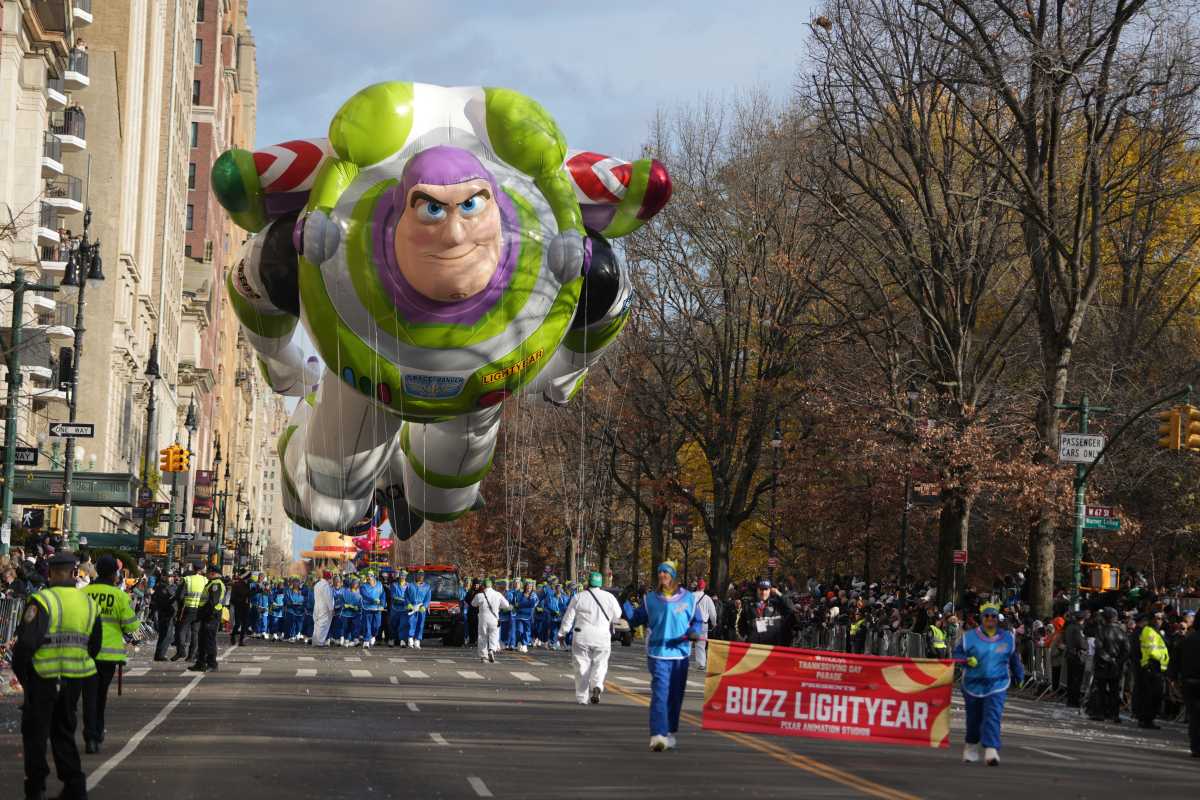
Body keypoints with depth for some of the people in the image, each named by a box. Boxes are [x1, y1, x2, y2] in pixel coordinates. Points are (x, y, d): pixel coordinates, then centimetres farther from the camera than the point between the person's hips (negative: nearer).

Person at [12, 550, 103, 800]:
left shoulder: (42, 601, -15)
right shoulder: (89, 604, 5)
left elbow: (26, 641, -20)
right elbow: (94, 646, 12)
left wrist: (19, 668, -5)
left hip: (42, 677, -5)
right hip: (74, 679, 5)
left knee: (35, 733, 8)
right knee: (64, 732, 17)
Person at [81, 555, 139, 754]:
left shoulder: (82, 594, -1)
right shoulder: (119, 596, -6)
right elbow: (131, 626, -6)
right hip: (109, 651, 0)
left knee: (90, 693, 1)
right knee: (102, 693, 17)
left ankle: (91, 737, -11)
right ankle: (97, 731, 28)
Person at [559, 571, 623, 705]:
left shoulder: (578, 597, -3)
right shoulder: (609, 597, 0)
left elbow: (568, 617, 0)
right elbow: (617, 616, 10)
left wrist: (562, 633, 11)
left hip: (582, 637, 0)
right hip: (602, 637, 0)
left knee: (582, 666, 7)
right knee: (600, 664, 9)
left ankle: (582, 697, 7)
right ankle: (597, 686, -19)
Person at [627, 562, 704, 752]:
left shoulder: (688, 598, 4)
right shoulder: (651, 599, 5)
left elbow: (697, 621, 12)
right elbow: (636, 620, 8)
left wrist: (693, 633, -8)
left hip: (680, 654, 2)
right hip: (658, 653, -2)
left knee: (675, 697, 11)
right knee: (659, 694, -15)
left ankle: (670, 733, 26)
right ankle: (657, 735, -22)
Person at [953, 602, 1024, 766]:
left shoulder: (1008, 638, 8)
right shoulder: (969, 637, 2)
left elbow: (1014, 659, 20)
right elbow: (956, 654, 3)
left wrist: (1020, 676, 26)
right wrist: (967, 660, -16)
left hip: (997, 685, -1)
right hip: (973, 684, 1)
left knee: (993, 717, -17)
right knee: (973, 718, 12)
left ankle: (991, 750, -25)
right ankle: (971, 747, 36)